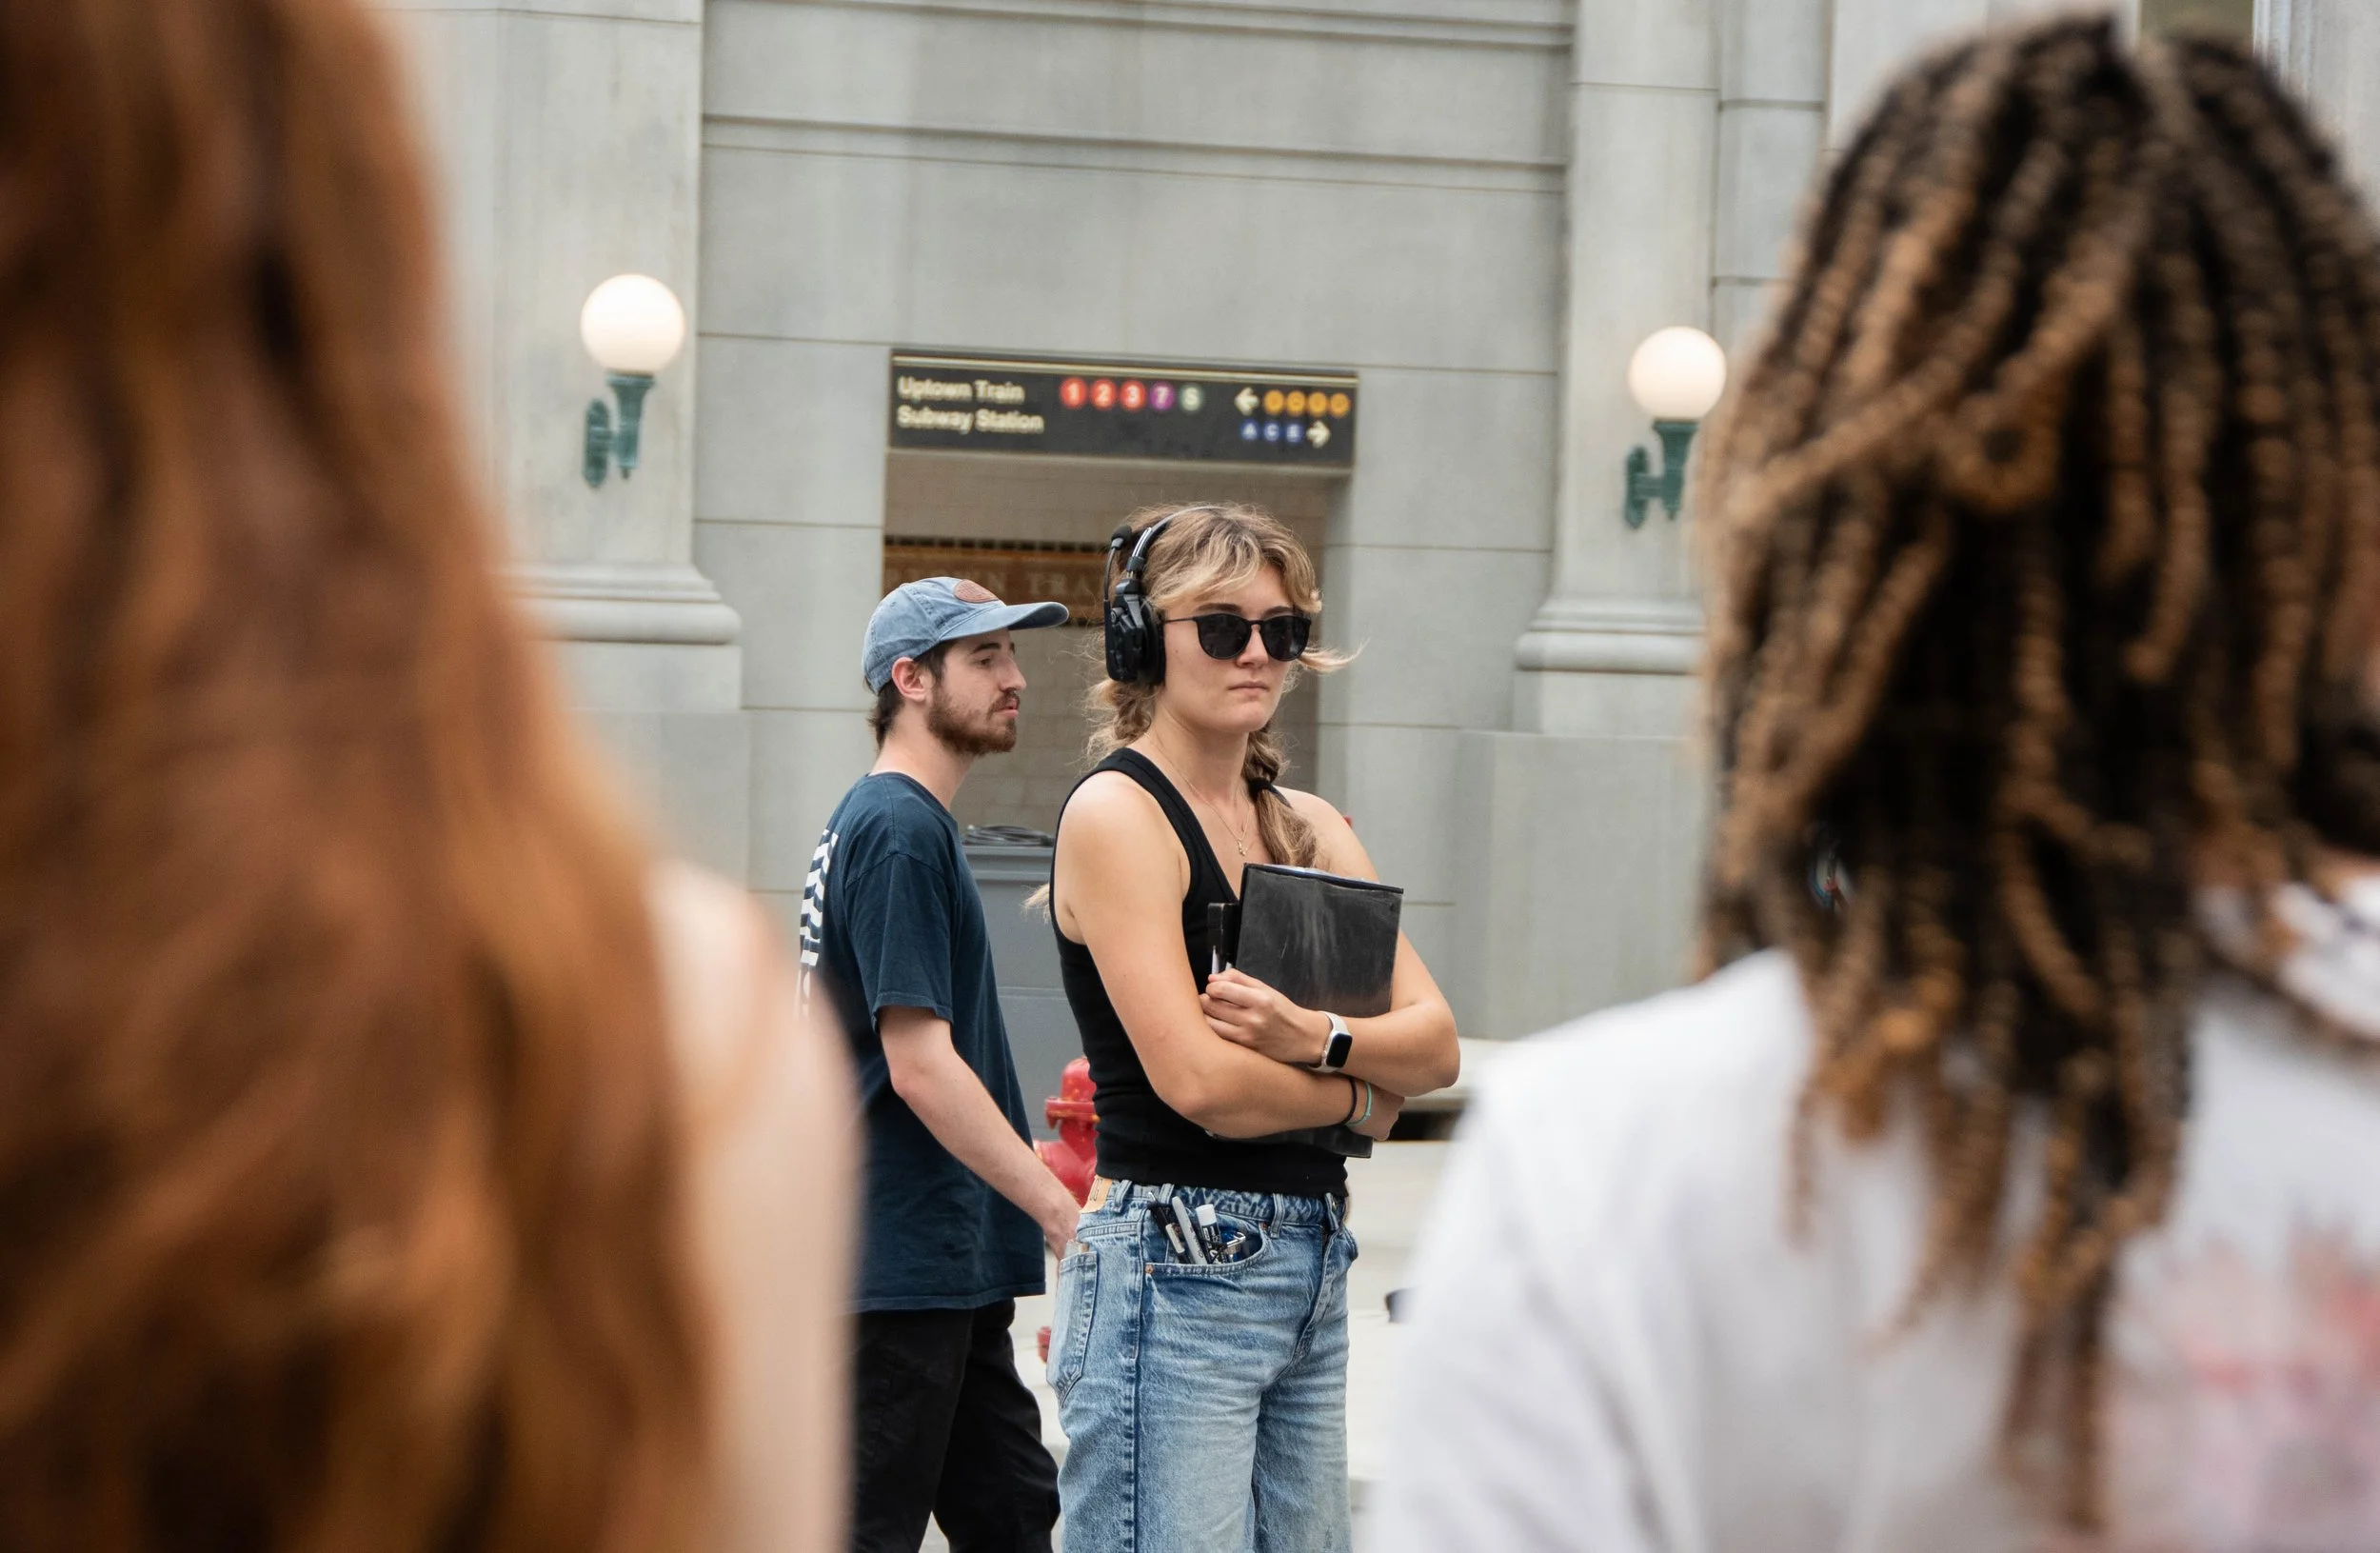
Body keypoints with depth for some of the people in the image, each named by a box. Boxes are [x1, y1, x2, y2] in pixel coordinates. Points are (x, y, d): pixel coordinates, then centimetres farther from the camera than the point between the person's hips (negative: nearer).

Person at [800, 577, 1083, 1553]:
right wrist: (1064, 1213, -20)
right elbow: (920, 1064, -20)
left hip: (948, 1268, 10)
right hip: (904, 1266, -10)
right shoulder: (901, 828, -15)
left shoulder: (868, 820, 16)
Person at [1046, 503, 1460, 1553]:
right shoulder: (1115, 813, -7)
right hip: (1174, 1276, -7)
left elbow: (1436, 1043, 6)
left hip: (1315, 1267, 8)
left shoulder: (1309, 828, 15)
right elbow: (1197, 1080, -17)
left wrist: (1311, 1037, -15)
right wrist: (1358, 1092, 1)